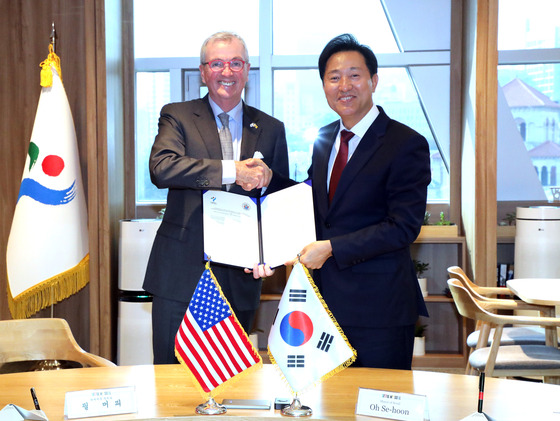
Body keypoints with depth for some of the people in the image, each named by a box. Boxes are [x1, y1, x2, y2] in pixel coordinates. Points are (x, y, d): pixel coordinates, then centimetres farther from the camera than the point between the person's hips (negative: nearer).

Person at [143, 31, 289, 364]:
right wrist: (231, 171, -23)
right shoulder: (177, 116, 3)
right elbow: (161, 168, -17)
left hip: (240, 276, 2)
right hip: (181, 273, -2)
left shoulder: (271, 130, 11)